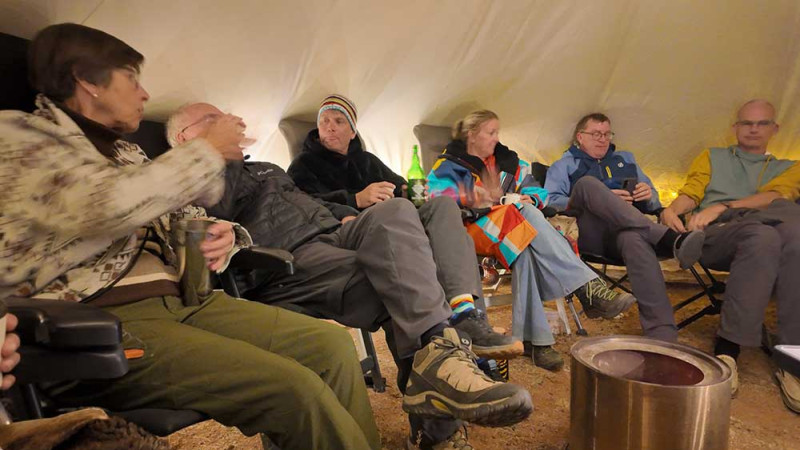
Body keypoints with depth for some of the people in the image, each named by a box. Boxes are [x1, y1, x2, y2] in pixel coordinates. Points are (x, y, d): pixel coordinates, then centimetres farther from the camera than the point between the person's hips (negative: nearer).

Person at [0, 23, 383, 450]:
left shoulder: (127, 153, 24)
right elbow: (104, 206, -19)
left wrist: (222, 236, 0)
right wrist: (208, 151, -7)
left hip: (180, 299, 7)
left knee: (332, 344, -10)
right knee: (293, 388, -24)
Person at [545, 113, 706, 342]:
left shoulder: (626, 160, 35)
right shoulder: (565, 165, 24)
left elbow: (652, 203, 31)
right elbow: (550, 202, 3)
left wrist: (649, 194, 4)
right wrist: (600, 199, -8)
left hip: (626, 232, 2)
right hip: (589, 235, -2)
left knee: (634, 240, -39)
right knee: (587, 183, -32)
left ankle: (662, 334, -52)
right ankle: (669, 239, -42)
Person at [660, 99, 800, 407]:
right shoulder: (712, 158, 32)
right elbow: (690, 194, 17)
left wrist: (722, 207, -10)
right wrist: (671, 210, -8)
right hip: (715, 234, -1)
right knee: (762, 236, -38)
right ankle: (728, 348, -38)